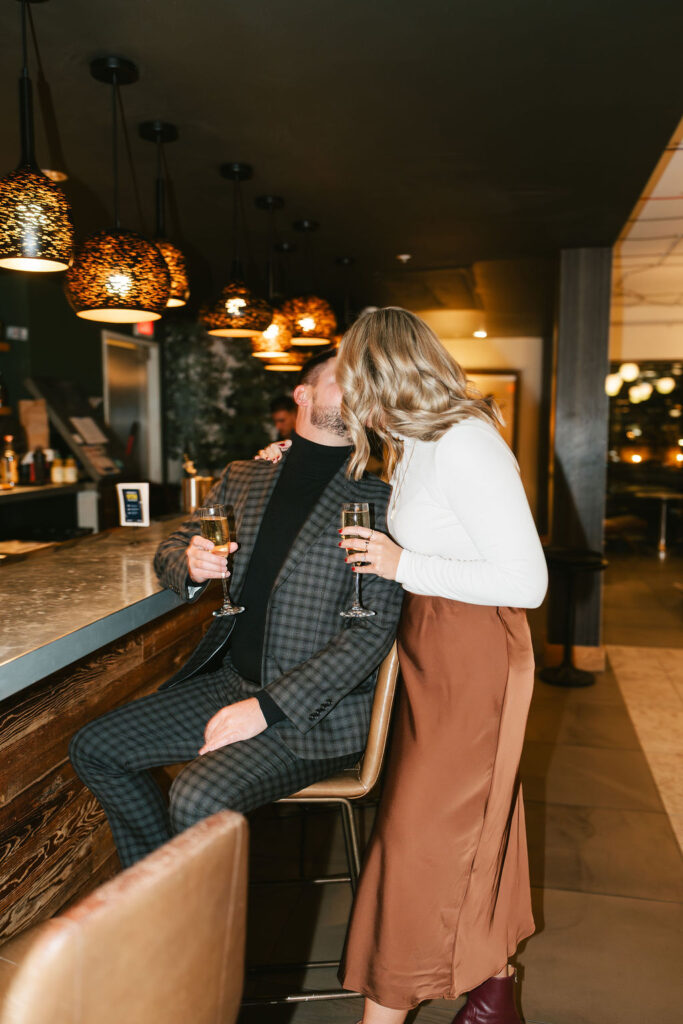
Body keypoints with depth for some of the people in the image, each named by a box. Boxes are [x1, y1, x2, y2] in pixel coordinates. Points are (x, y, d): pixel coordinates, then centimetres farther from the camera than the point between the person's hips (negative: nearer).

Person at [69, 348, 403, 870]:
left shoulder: (380, 499, -10)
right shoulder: (243, 478, 8)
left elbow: (374, 630, -15)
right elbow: (171, 550, 17)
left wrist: (269, 707, -18)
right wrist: (191, 565, -9)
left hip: (317, 712, -6)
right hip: (230, 683, 6)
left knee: (199, 797, -25)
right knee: (96, 748, 4)